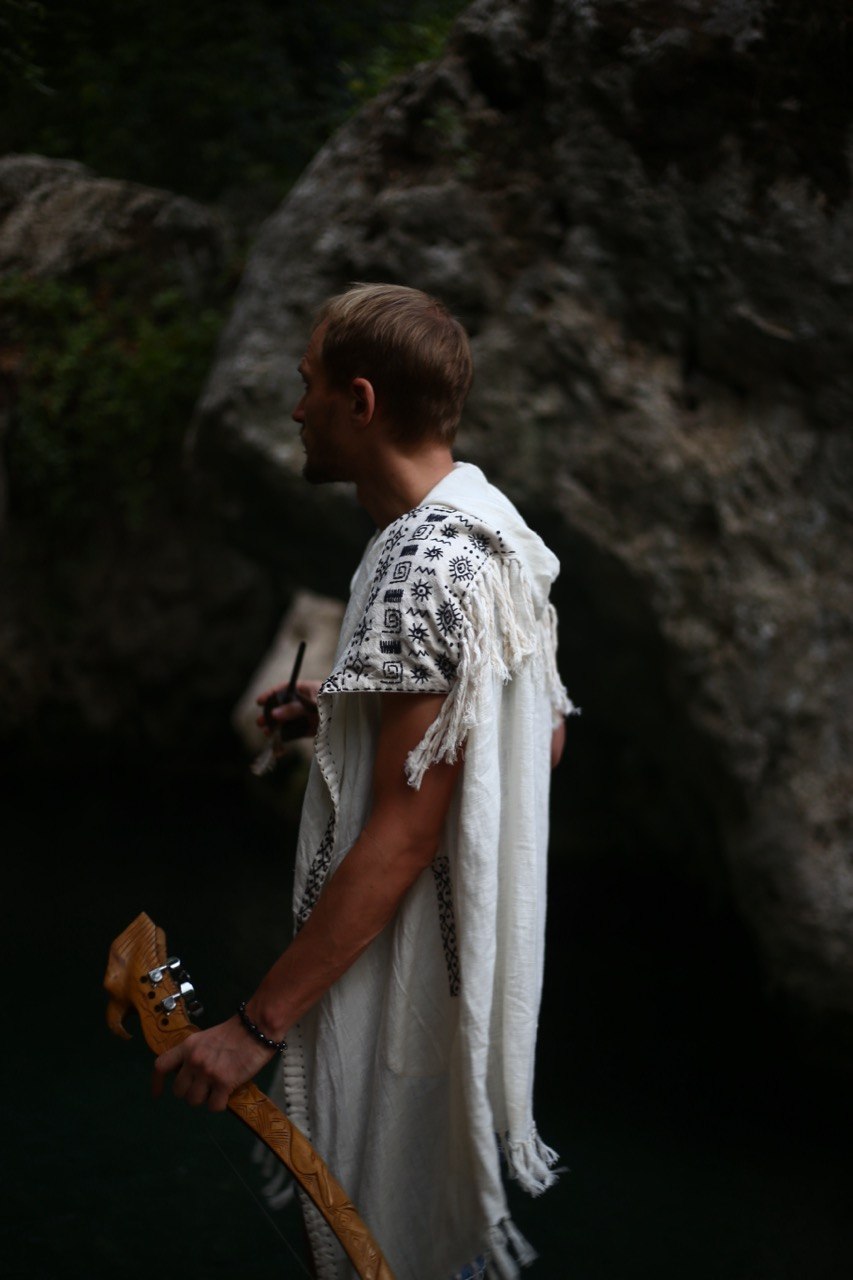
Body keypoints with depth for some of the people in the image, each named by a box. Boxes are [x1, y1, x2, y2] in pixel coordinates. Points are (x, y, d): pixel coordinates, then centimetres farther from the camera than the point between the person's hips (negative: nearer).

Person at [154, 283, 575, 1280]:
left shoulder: (423, 572, -26)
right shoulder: (489, 524, 5)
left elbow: (401, 835, -27)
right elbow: (545, 739, 13)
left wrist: (257, 1023, -24)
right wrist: (349, 718, 11)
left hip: (398, 967, -10)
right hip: (476, 943, 10)